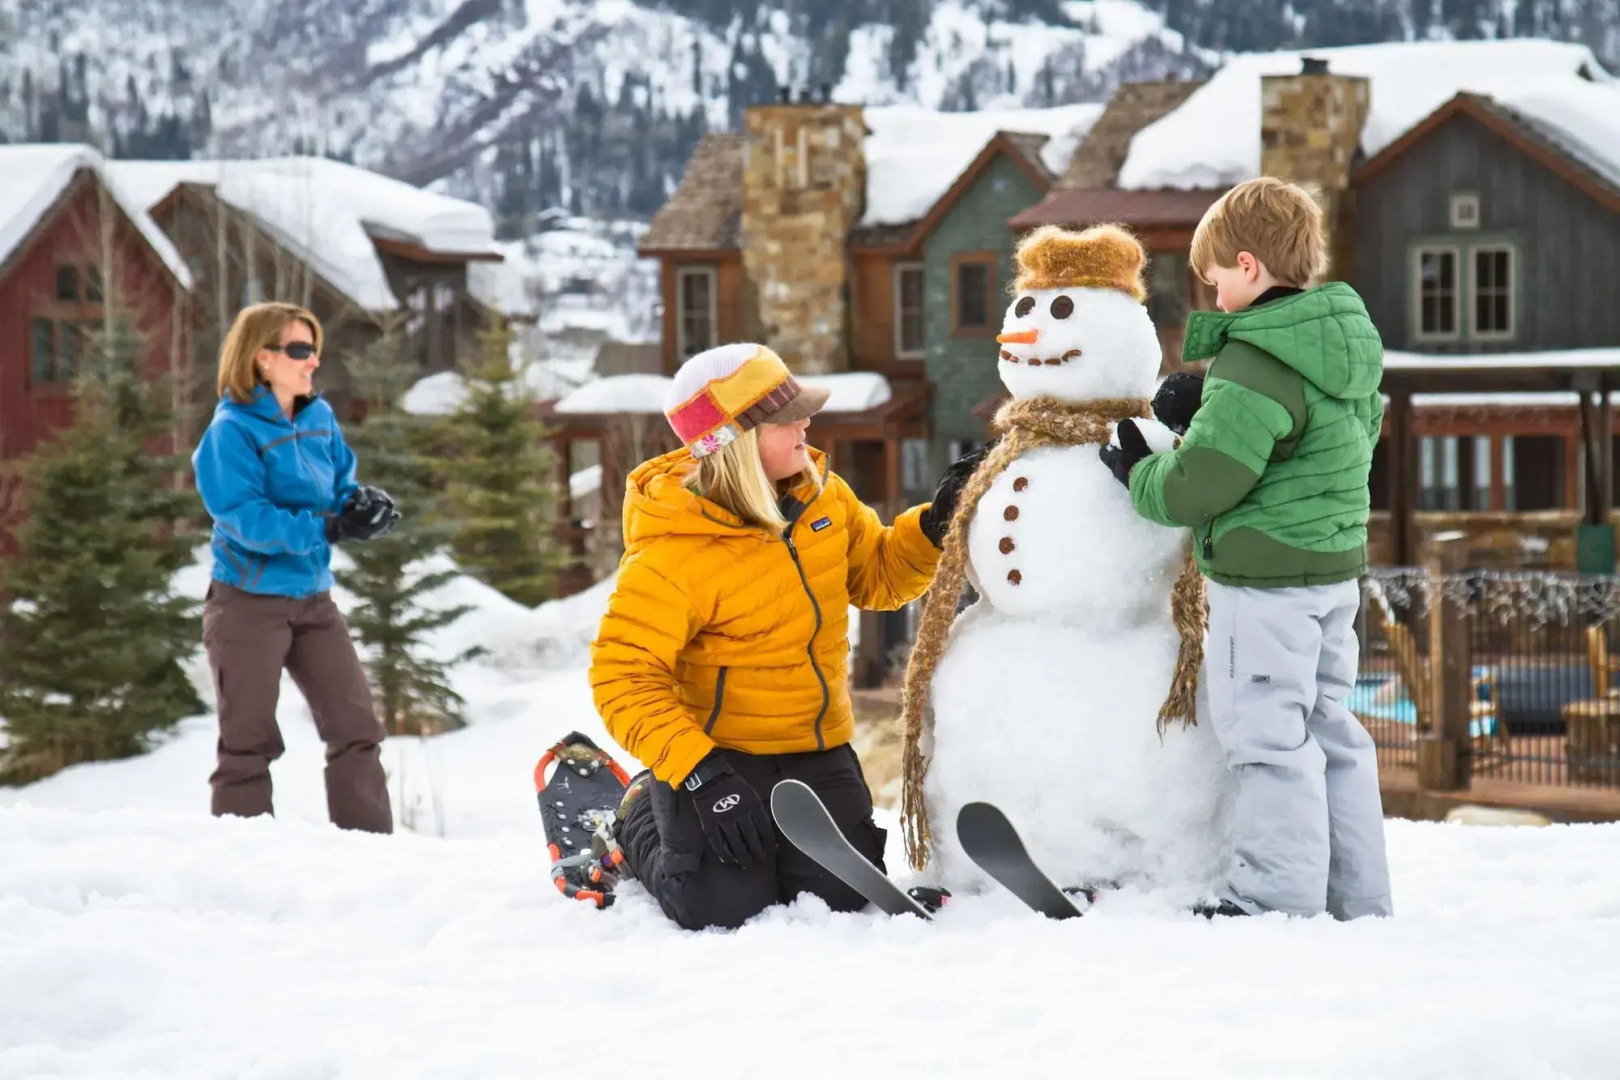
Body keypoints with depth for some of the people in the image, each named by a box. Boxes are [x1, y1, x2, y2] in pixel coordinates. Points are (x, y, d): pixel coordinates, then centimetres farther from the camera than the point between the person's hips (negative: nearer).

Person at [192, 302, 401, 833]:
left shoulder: (320, 418, 5)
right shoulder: (232, 430, -15)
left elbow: (342, 489, 13)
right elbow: (246, 518, -24)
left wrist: (365, 506, -11)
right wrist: (327, 528, -31)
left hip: (314, 599, 6)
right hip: (250, 604, -6)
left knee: (356, 728, 4)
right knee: (248, 744, 1)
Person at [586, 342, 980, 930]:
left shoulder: (823, 495, -3)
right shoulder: (670, 556, -24)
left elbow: (875, 576, 13)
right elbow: (624, 678, -23)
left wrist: (934, 525, -7)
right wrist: (698, 774, -32)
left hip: (818, 753, 6)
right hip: (718, 754, -6)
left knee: (844, 900, -6)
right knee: (725, 913, -14)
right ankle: (639, 823, 18)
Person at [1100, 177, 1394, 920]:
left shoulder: (1254, 368, -20)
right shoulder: (1352, 344, 9)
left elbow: (1197, 487, -21)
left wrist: (1139, 471, 0)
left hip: (1264, 584, -10)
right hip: (1335, 571, 10)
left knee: (1267, 734, -3)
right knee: (1329, 728, 16)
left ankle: (1280, 895, -1)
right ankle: (1356, 895, 21)